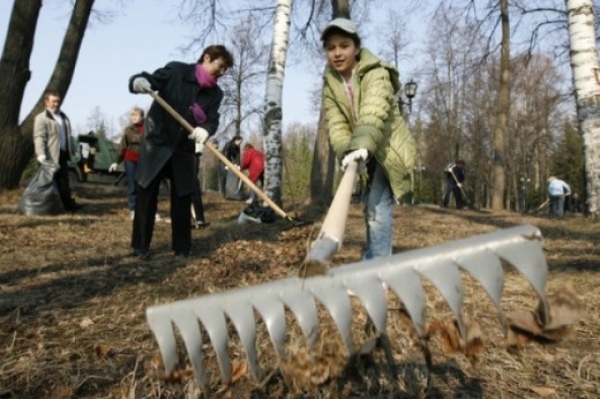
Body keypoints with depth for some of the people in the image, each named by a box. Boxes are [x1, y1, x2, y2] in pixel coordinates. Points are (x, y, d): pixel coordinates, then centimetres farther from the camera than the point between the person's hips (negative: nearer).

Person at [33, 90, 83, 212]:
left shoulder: (64, 117, 18)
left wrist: (72, 151, 20)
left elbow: (68, 136, 24)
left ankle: (68, 204, 12)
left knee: (64, 181, 9)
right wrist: (41, 155, -25)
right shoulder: (41, 118, -6)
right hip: (51, 156, -7)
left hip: (62, 155, 7)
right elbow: (39, 138, -15)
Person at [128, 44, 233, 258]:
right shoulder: (175, 70, -10)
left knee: (182, 197, 5)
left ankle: (182, 246, 15)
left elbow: (213, 119, -10)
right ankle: (140, 245, 11)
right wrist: (138, 81, -36)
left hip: (184, 148, 4)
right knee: (146, 194, 0)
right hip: (156, 141, -3)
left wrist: (205, 129, -34)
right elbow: (148, 80, -11)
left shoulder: (215, 94, 1)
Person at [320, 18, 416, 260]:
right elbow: (336, 124, -15)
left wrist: (362, 146, -56)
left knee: (378, 208, -20)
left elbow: (374, 113, -39)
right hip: (367, 153, 7)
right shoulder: (330, 83, -2)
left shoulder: (375, 74, -20)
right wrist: (346, 152, -33)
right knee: (371, 207, 18)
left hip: (389, 148, -7)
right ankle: (373, 261, 35)